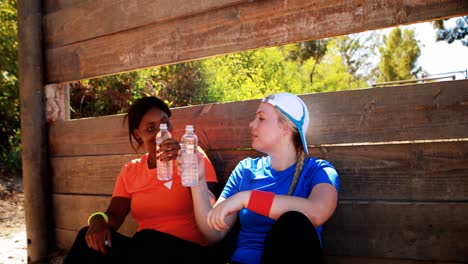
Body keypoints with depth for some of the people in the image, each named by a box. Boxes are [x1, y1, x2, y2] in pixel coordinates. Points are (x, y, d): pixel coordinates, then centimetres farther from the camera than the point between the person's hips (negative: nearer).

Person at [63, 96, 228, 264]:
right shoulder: (130, 171, 14)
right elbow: (115, 215, 5)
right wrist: (98, 219, -19)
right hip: (145, 250, 3)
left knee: (148, 241, -33)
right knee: (90, 240, -22)